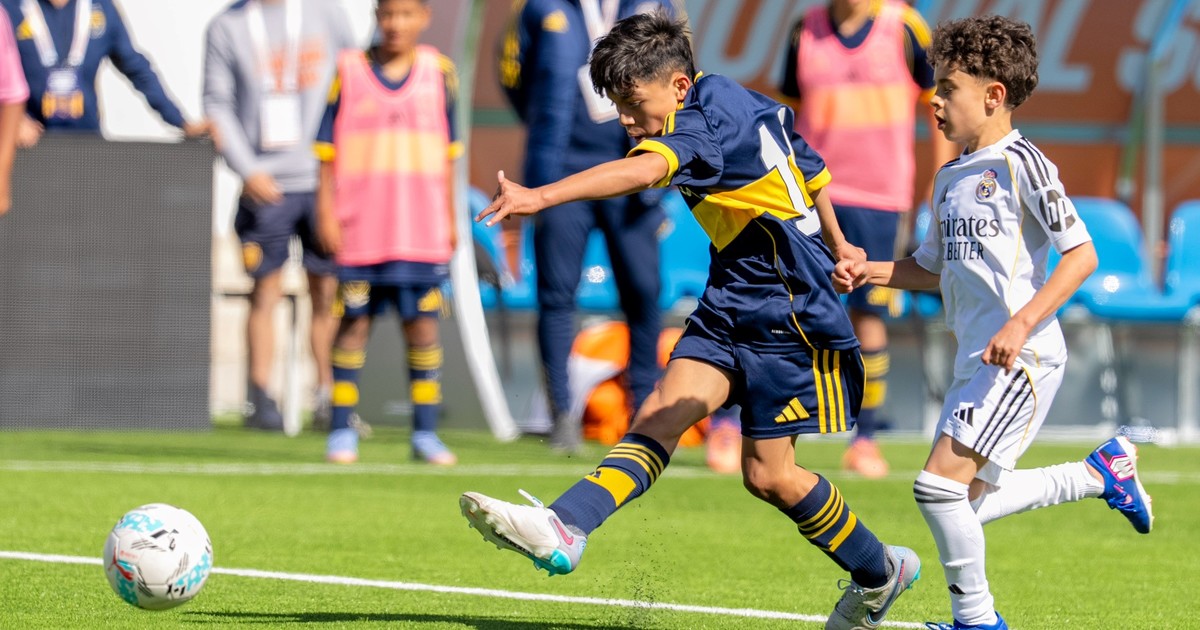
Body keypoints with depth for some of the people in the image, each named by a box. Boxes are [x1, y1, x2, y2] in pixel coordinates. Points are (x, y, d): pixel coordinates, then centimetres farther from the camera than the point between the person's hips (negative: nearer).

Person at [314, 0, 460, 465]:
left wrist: (450, 217, 13)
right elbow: (328, 149, 3)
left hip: (421, 230, 1)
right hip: (359, 230, -1)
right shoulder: (350, 71, 1)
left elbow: (448, 150, 13)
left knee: (423, 325, 1)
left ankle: (425, 434, 7)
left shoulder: (439, 73, 6)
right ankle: (342, 433, 8)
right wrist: (326, 212, -3)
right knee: (354, 323, 1)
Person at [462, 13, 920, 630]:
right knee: (661, 412, -11)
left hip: (784, 310, -10)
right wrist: (836, 247, 40)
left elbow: (642, 170, -40)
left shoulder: (711, 121, -20)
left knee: (768, 472, -2)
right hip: (732, 303, 10)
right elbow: (811, 171, 25)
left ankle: (880, 573, 20)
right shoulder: (750, 106, 9)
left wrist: (540, 196, -51)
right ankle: (563, 529, -30)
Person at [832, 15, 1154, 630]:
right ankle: (1102, 471, 29)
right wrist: (869, 271, 10)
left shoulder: (1019, 162, -10)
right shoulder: (950, 177, 15)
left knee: (940, 482, -18)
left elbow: (1081, 254, -15)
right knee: (966, 501, 13)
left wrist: (1022, 323, -24)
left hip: (1021, 357, -9)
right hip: (974, 360, 9)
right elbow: (933, 267, 27)